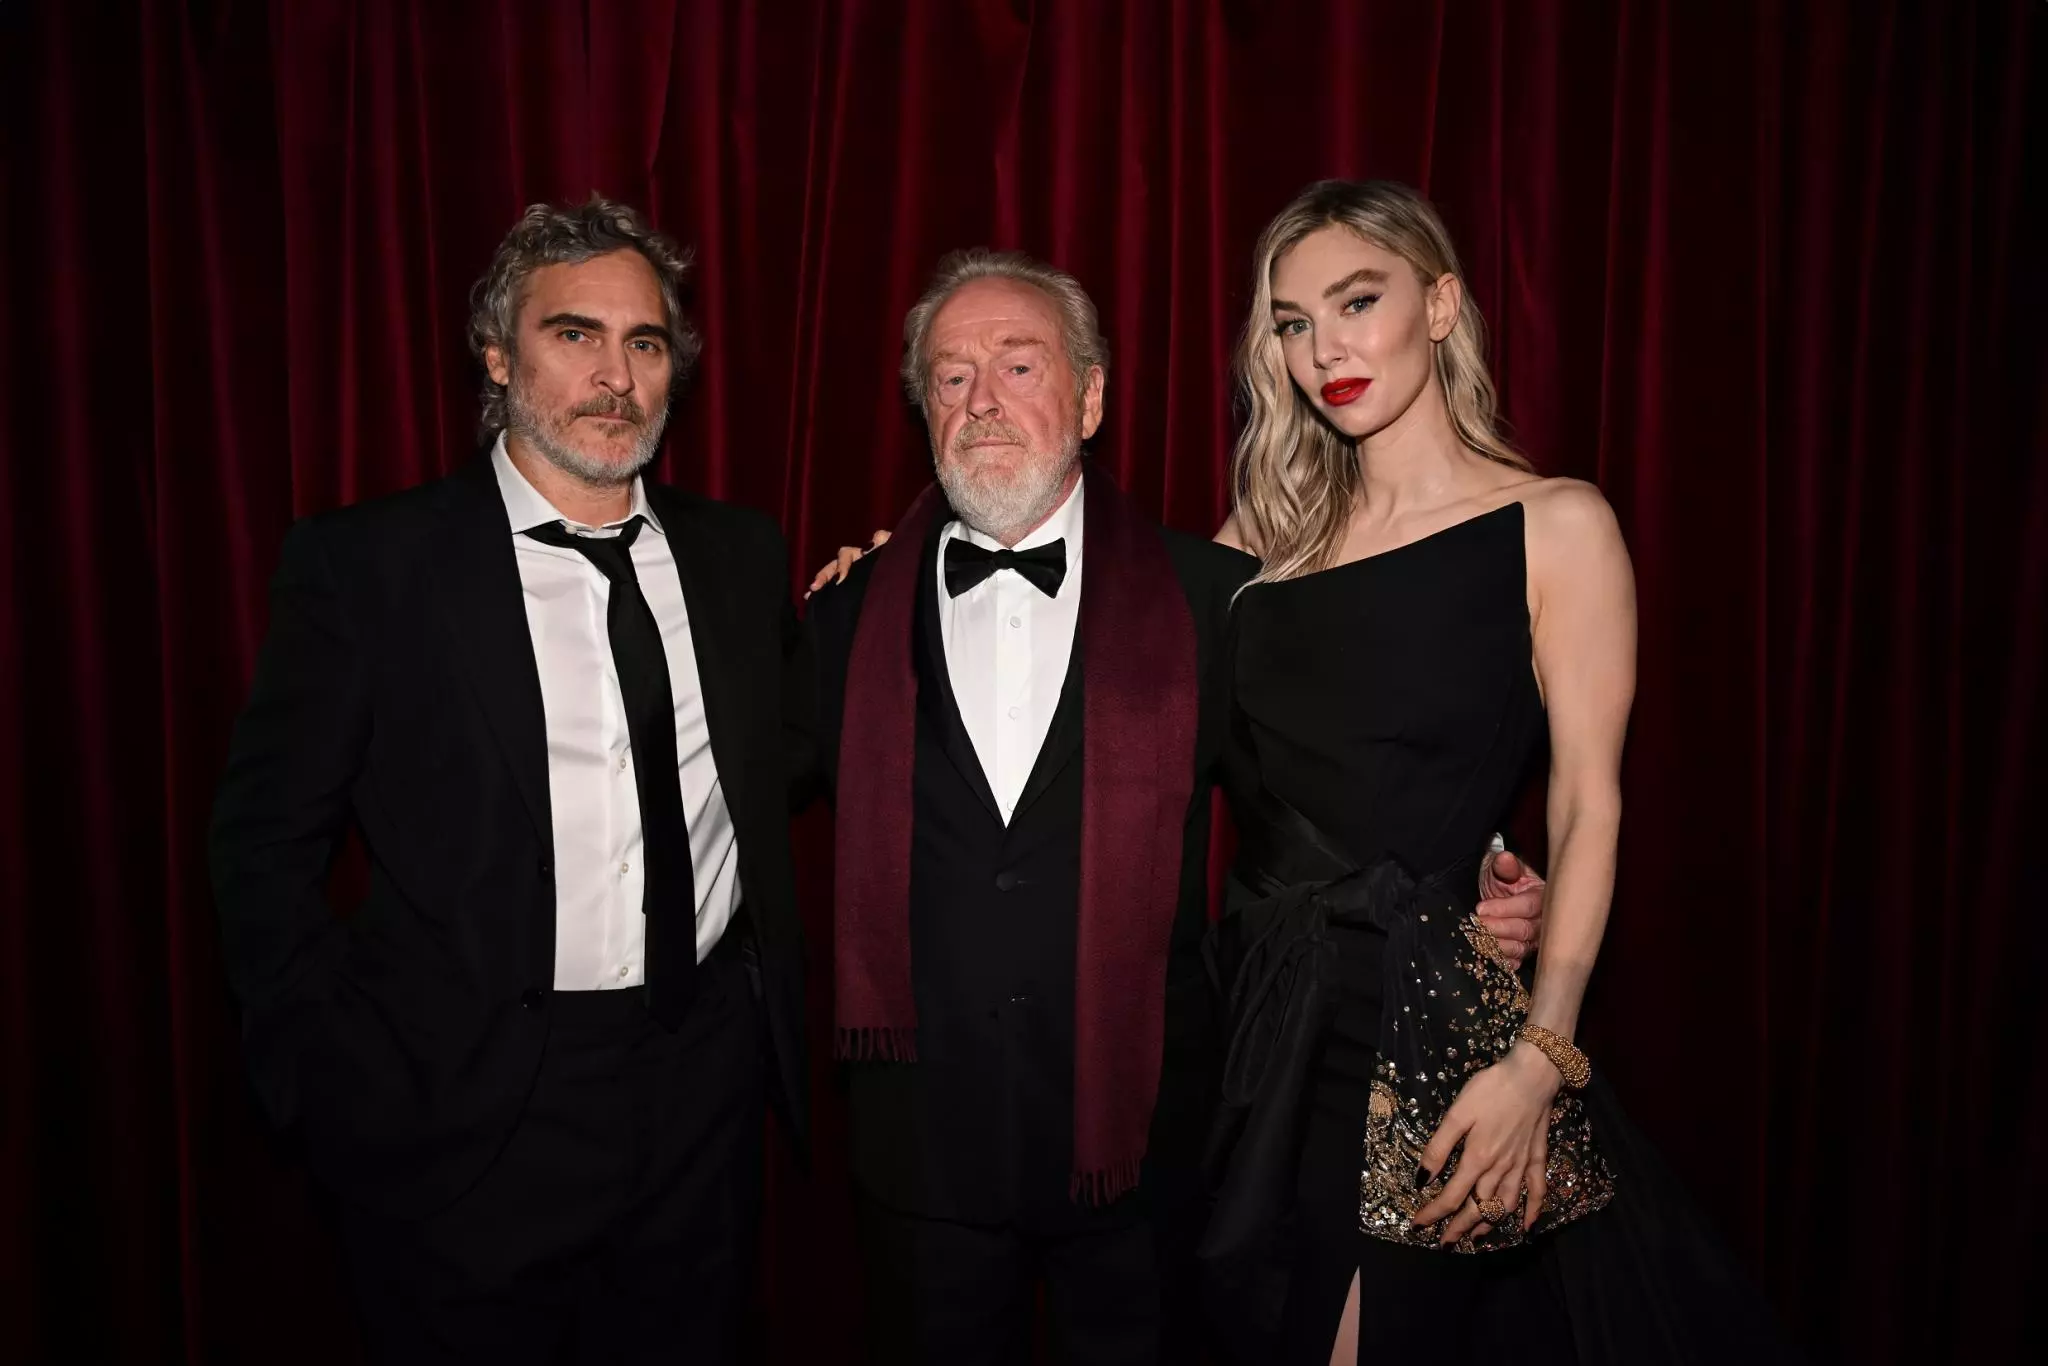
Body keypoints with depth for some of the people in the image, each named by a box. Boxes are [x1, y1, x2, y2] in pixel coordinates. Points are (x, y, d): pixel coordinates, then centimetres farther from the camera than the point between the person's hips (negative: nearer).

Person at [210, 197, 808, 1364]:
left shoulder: (742, 555, 3)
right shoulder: (364, 565, -8)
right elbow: (268, 847, -5)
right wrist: (352, 1091, -8)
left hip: (707, 1097, 4)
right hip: (469, 1123, -3)